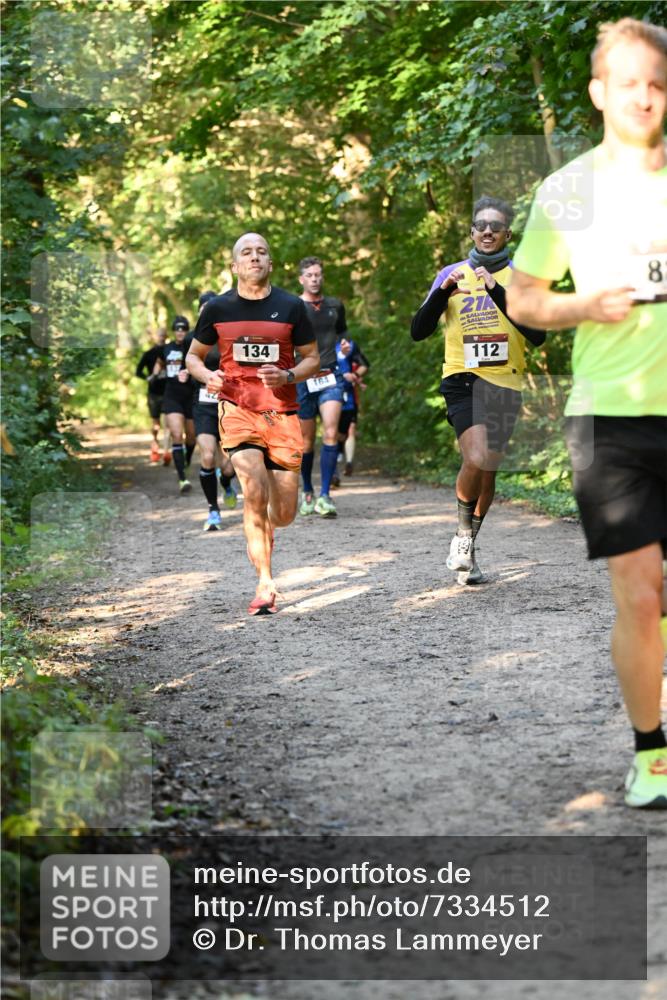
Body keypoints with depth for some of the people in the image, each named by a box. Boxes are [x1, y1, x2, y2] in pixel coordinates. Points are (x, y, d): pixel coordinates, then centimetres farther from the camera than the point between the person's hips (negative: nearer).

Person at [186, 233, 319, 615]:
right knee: (254, 491, -21)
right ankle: (265, 584, -15)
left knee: (284, 513, 1)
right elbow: (193, 356, 16)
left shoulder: (291, 307, 3)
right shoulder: (217, 308, 5)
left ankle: (264, 530, 39)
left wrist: (288, 376, -11)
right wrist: (208, 376, -7)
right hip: (237, 409, -1)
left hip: (282, 412, 1)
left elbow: (313, 358, 10)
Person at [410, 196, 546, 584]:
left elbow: (538, 335, -10)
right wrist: (443, 292, -13)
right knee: (476, 459, -23)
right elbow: (419, 331, 2)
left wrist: (499, 294, -19)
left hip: (505, 383, 2)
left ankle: (469, 548, 27)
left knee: (488, 469, 8)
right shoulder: (452, 275, 7)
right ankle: (463, 535, -1)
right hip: (463, 380, -2)